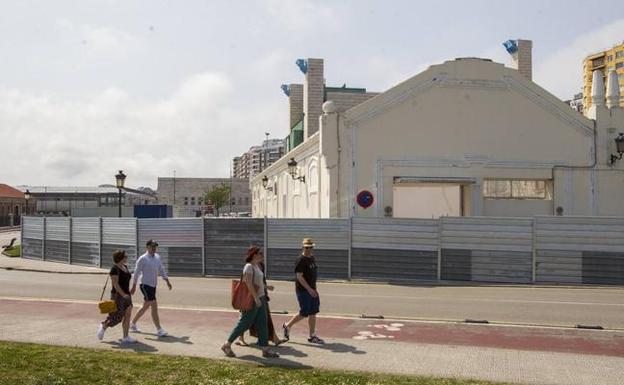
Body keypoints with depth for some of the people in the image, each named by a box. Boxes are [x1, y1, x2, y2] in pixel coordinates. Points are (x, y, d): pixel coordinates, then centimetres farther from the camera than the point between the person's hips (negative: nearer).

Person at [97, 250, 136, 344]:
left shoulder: (125, 267, 11)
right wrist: (123, 294, -27)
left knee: (127, 315, 1)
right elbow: (115, 284, -20)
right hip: (118, 295, -8)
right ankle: (103, 326, 25)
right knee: (117, 317, -1)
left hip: (126, 295, 8)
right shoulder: (114, 269, -14)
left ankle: (126, 337, 4)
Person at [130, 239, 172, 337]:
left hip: (153, 286, 8)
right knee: (154, 306, -11)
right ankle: (159, 330, -8)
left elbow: (161, 270, 17)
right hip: (145, 285, -8)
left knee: (145, 307, 18)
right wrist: (134, 286, -7)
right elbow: (136, 273, -8)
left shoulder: (157, 257, 9)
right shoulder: (142, 259, -11)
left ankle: (133, 324, 35)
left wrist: (167, 281, 12)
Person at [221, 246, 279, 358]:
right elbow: (249, 283, -23)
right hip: (252, 300, -9)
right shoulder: (249, 266, -15)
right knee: (244, 323, -1)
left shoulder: (256, 266, 14)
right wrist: (256, 298, -26)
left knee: (262, 324, 7)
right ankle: (227, 345, 12)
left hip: (260, 298, 9)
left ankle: (265, 350, 10)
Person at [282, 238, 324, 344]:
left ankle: (312, 336, 15)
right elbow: (299, 276, -21)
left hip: (311, 290, 8)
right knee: (304, 313, -3)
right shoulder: (301, 260, -15)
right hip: (303, 290, -8)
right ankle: (287, 326, 17)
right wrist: (309, 289, -24)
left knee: (313, 313, 8)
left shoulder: (312, 258, 13)